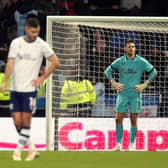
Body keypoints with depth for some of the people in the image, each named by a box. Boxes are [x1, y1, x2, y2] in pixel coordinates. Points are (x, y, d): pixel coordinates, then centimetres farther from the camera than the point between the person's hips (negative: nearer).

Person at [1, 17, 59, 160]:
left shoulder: (42, 45, -2)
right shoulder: (16, 43, 3)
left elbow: (55, 62, 5)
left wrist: (42, 78, -1)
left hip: (30, 88, -2)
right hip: (15, 88, 3)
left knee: (26, 119, -8)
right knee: (17, 121, -1)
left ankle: (18, 149, 1)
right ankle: (32, 148, 13)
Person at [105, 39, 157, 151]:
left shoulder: (141, 61, 0)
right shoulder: (120, 61, 4)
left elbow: (153, 71, 7)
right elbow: (108, 71, 16)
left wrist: (145, 85, 0)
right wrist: (114, 83, 5)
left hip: (135, 95, -1)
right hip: (122, 94, 1)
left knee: (134, 120, 1)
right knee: (118, 119, -4)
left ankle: (132, 145, 8)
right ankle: (118, 144, 2)